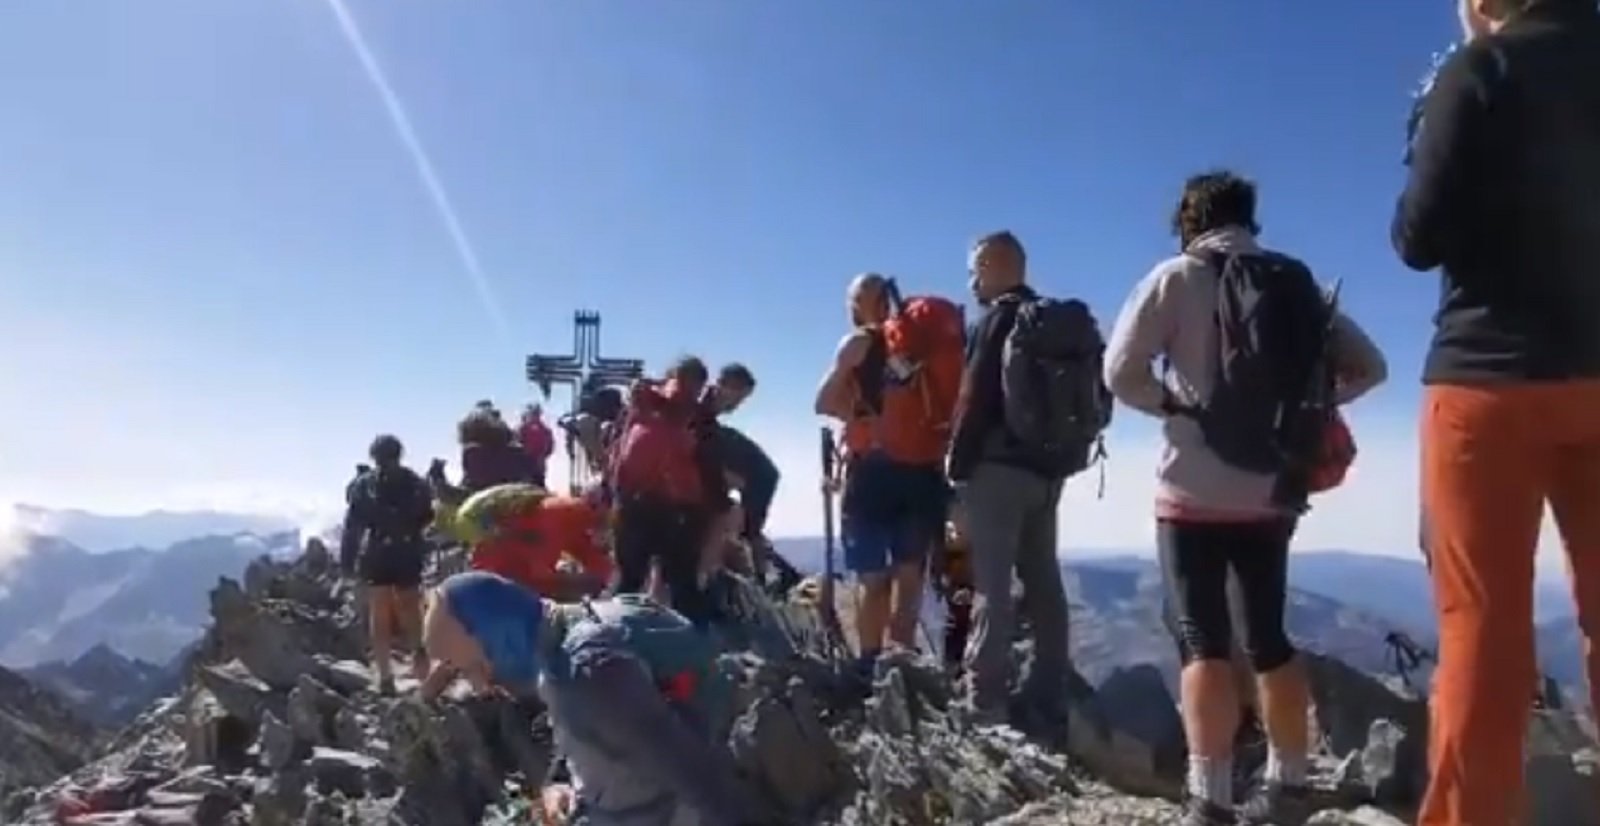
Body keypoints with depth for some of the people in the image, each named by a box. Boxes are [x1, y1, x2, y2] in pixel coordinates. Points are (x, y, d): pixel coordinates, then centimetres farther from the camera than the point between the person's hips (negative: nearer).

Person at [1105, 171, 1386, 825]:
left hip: (1195, 492, -5)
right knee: (1268, 638, 15)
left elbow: (1120, 372, -11)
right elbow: (1368, 367, 13)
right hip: (1273, 496, 5)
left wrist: (1175, 404, 3)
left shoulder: (1179, 276, -3)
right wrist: (1300, 404, 11)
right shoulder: (1298, 283, 11)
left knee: (1204, 642, -3)